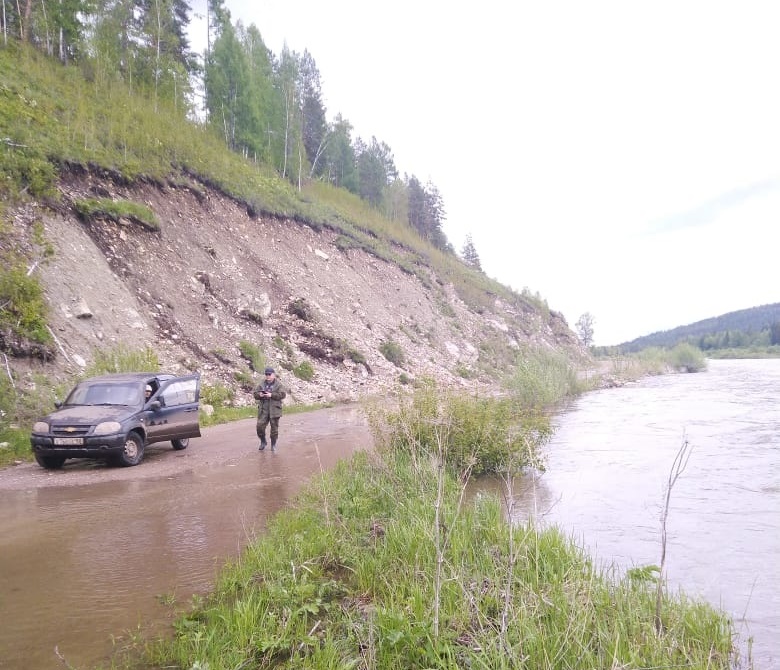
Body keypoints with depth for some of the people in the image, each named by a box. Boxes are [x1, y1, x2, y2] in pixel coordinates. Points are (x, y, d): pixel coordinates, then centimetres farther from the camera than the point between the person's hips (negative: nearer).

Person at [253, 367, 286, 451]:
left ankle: (273, 444, 20)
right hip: (263, 409, 3)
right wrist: (259, 395, -12)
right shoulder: (261, 384, 9)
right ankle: (263, 442, 19)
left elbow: (282, 394, -11)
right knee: (260, 425, -4)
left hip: (274, 409, -2)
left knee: (274, 427, 3)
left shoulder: (278, 384, 0)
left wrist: (271, 395, -19)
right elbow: (254, 393, 10)